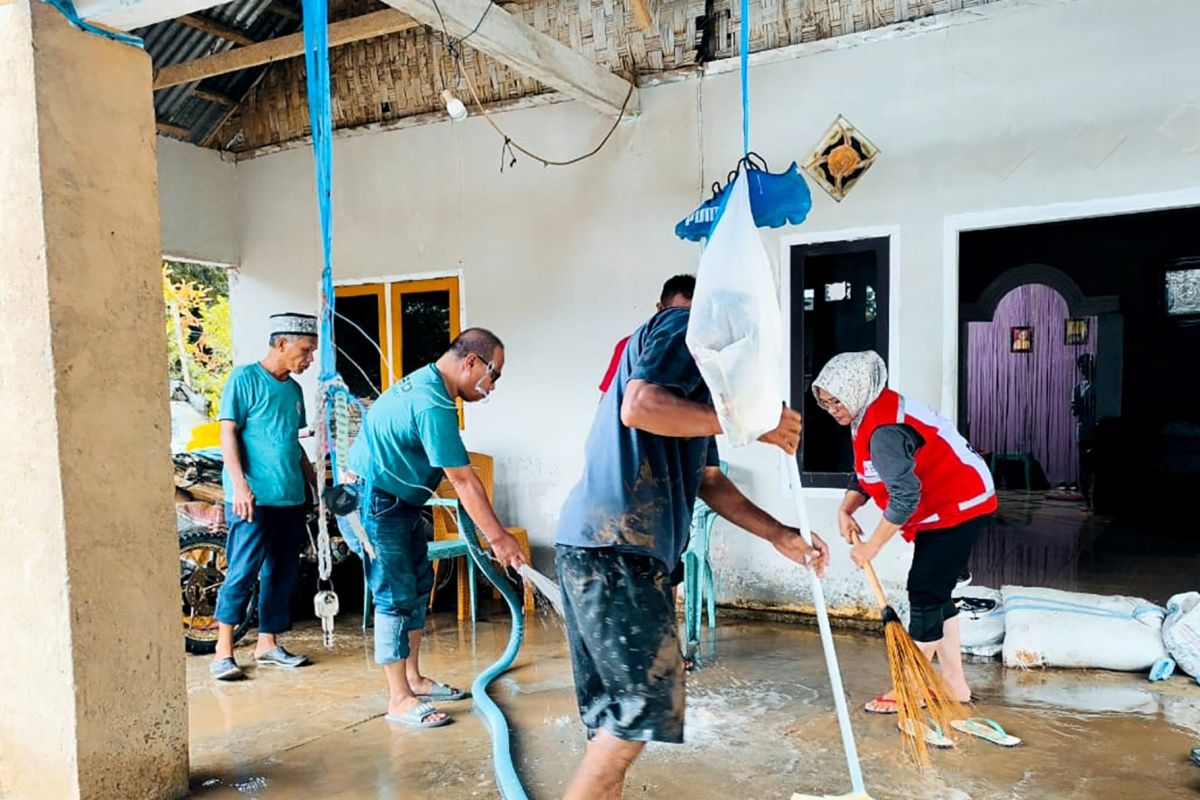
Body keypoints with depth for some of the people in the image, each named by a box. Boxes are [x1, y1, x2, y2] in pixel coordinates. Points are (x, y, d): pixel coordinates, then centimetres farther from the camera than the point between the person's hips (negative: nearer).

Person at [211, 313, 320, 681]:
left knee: (282, 574, 11)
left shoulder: (293, 389, 16)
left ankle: (267, 643, 22)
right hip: (253, 498, -7)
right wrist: (239, 484, -18)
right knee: (243, 572, -6)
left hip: (291, 498, 7)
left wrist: (315, 482, 19)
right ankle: (223, 651, 3)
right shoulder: (244, 378, -4)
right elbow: (228, 433, -9)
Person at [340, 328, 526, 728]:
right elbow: (464, 481, -24)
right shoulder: (434, 405, -25)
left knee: (417, 584, 15)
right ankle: (400, 700, 6)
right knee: (396, 597, -5)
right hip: (372, 505, -11)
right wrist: (498, 538, -17)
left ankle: (413, 679, 26)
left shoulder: (425, 382, 8)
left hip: (396, 503, 11)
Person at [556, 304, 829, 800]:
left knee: (617, 703, 13)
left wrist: (781, 537, 20)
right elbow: (638, 407, -23)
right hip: (614, 545, -10)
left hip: (606, 544, 10)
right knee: (648, 698, -4)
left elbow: (707, 479, 26)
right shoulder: (688, 325, -4)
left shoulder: (699, 372, 25)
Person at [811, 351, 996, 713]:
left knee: (925, 592, -6)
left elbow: (905, 495, -32)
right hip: (946, 507, 11)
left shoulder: (885, 430, -29)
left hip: (960, 507, -11)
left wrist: (872, 546, -24)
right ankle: (954, 683, 23)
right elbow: (866, 476, 10)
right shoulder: (873, 413, 5)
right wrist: (845, 510, -7)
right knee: (935, 593, 13)